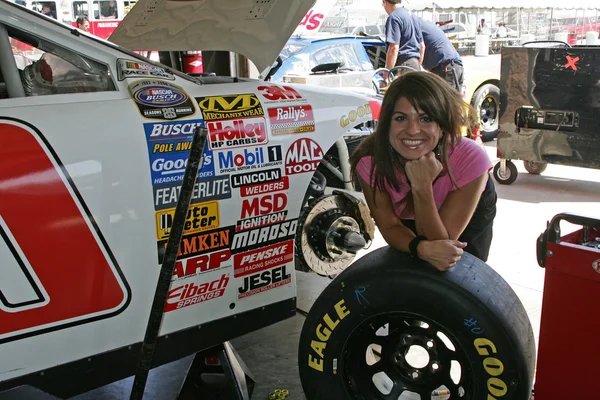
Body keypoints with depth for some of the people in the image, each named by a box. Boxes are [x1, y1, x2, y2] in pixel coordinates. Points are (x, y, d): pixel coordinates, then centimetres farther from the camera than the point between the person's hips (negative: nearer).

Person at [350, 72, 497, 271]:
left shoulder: (471, 159, -40)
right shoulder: (369, 161, -35)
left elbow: (440, 240, -35)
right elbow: (390, 226, -22)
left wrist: (423, 187, -51)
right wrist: (421, 248, -44)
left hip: (468, 211, -1)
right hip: (408, 214, 1)